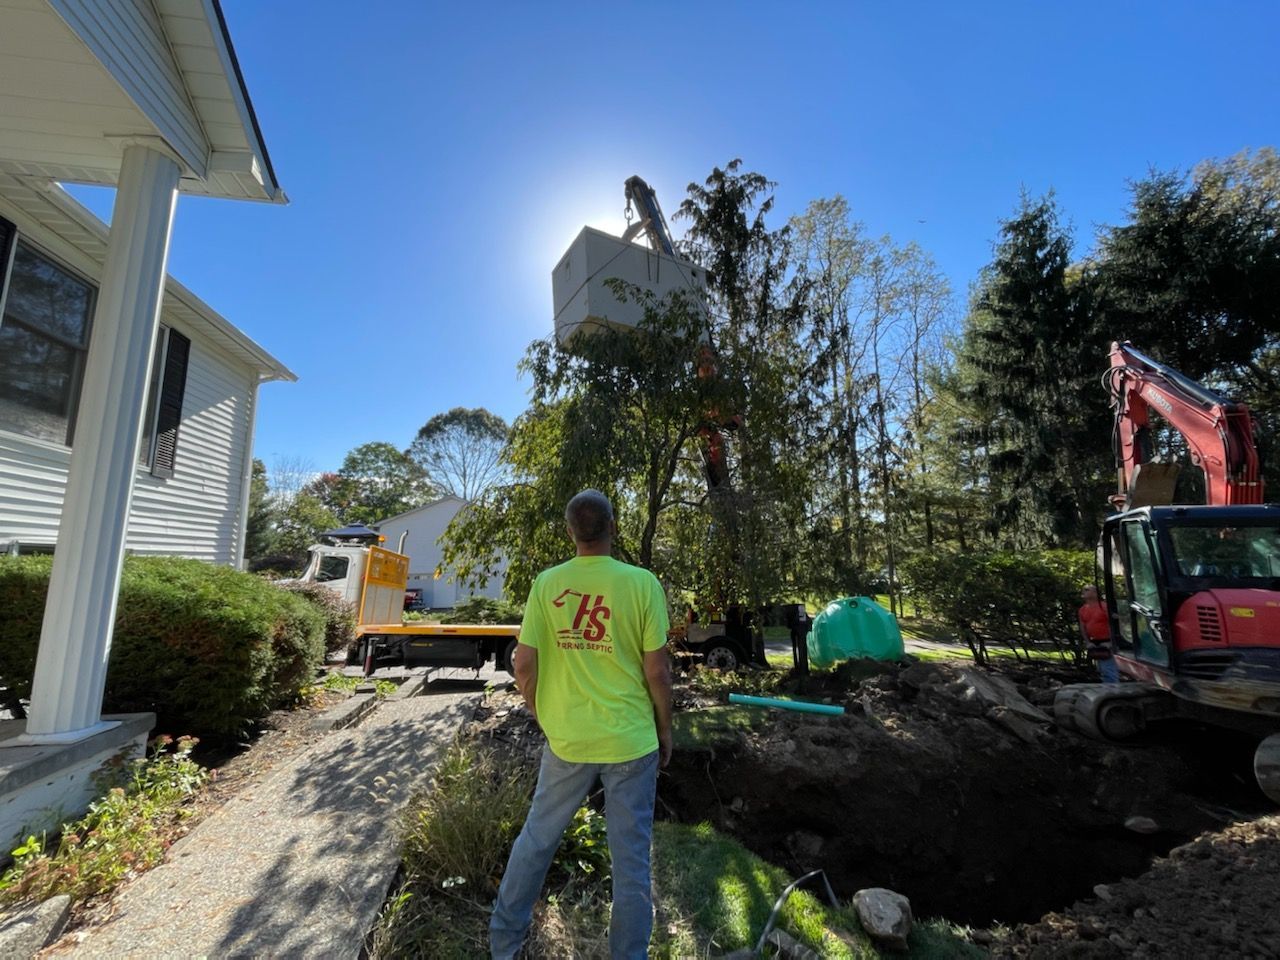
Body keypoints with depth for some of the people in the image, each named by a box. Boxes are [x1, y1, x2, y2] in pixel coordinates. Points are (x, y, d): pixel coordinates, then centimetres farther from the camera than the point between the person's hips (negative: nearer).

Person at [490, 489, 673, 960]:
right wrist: (665, 728, 5)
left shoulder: (547, 583, -9)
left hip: (567, 739, 3)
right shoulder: (642, 583, -15)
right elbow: (658, 669, -11)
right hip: (632, 741, -2)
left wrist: (543, 717, 11)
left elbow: (524, 665, -6)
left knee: (536, 838, 24)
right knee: (630, 859, 16)